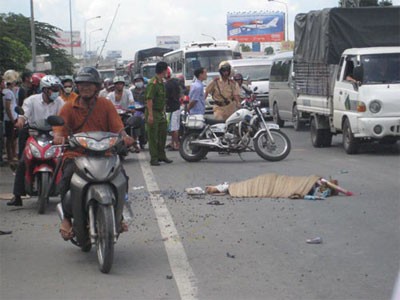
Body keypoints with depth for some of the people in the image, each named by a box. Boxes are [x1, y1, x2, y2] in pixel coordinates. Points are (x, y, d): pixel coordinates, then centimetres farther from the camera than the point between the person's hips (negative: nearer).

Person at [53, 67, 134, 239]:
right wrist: (58, 137, -28)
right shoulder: (69, 107, 9)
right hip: (75, 155, -1)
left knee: (121, 176, -21)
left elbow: (117, 126, 0)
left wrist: (124, 136, -23)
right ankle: (67, 218, -13)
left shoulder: (105, 105, 10)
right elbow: (59, 126, -4)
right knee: (67, 177, -30)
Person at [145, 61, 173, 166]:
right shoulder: (153, 83, -17)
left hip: (161, 113, 9)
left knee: (163, 135, 14)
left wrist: (164, 111, 21)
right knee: (153, 137, -4)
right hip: (153, 113, -9)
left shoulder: (161, 82, 13)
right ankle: (154, 158, 0)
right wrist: (150, 115, -27)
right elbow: (149, 99, -23)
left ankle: (161, 155, 24)